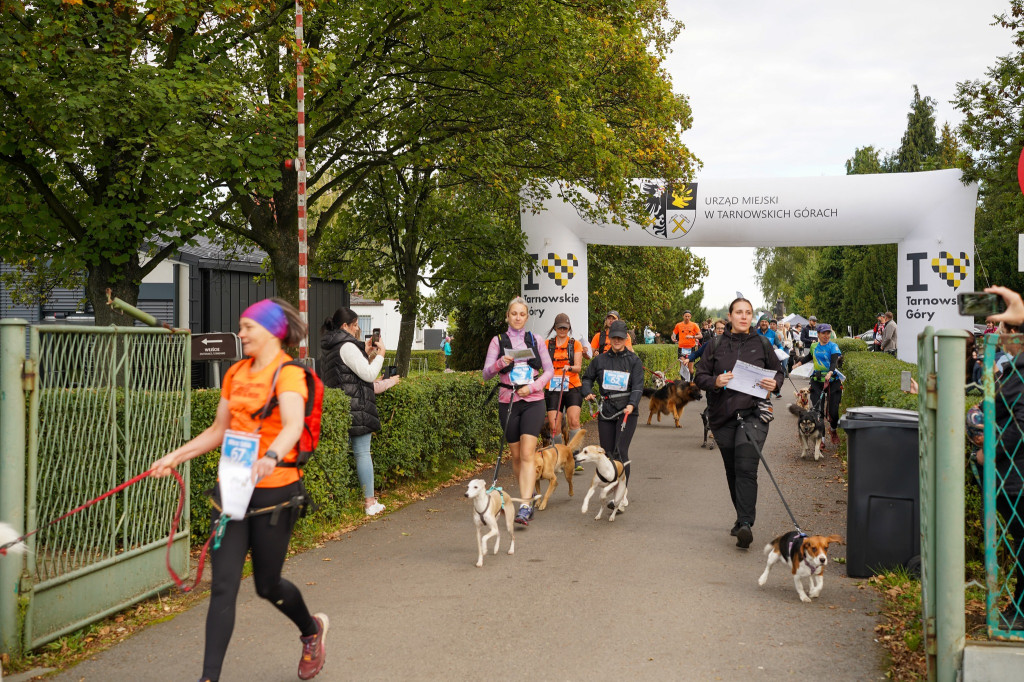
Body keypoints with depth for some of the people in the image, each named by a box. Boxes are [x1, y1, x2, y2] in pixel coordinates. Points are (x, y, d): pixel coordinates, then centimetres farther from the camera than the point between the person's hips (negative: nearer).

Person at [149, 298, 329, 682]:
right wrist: (175, 457, 12)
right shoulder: (237, 373, 11)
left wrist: (271, 457, -50)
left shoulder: (288, 374, -12)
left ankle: (312, 630, 41)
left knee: (267, 585, 10)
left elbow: (293, 425, -32)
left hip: (274, 491, -5)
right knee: (223, 586, -2)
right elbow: (218, 431, 20)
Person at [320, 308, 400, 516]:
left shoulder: (328, 347, 15)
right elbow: (369, 374, -15)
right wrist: (379, 354, -1)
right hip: (355, 407, -9)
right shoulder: (347, 347, -14)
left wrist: (366, 352, 16)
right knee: (362, 452, -4)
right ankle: (370, 502, 1)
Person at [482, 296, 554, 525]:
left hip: (533, 401, -1)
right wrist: (500, 363, -21)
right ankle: (529, 495, 26)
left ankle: (524, 507, -19)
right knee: (516, 455, 7)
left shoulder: (535, 340, 7)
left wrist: (532, 386, -9)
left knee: (527, 453, -14)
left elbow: (549, 370, 7)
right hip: (508, 401, 1)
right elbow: (486, 373, -1)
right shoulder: (498, 341, 4)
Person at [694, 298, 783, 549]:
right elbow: (700, 376, 6)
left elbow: (778, 371, 17)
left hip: (753, 413, -2)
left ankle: (745, 524, -20)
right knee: (732, 470, 10)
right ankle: (742, 517, 26)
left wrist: (774, 383, -6)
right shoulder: (716, 345, 7)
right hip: (723, 415, 2)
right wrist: (715, 382, -15)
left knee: (746, 468, -16)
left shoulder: (762, 344, 7)